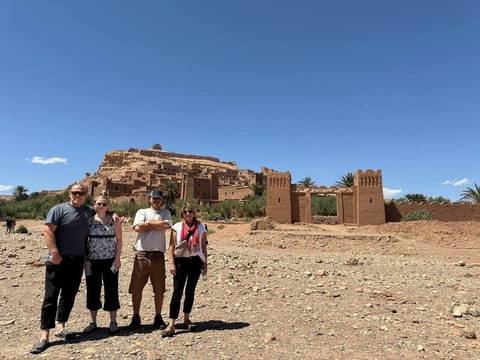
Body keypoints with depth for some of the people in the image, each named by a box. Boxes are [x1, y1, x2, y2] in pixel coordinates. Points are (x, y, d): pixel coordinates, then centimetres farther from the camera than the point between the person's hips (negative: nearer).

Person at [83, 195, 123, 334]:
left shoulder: (114, 220, 0)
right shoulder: (88, 220, 3)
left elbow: (119, 240, 1)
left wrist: (117, 258, -6)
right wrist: (85, 260, -1)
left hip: (110, 260, -1)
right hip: (92, 260, 2)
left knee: (111, 290, 3)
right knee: (92, 291, 8)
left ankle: (113, 322, 17)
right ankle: (93, 322, 24)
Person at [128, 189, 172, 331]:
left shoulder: (165, 212, 10)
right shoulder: (142, 212, 8)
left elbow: (166, 225, -11)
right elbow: (137, 228, -10)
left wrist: (148, 223, -4)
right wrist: (157, 224, -5)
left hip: (158, 254, 0)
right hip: (142, 253, 0)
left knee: (159, 289, 7)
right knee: (136, 288, 5)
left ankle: (158, 317, 22)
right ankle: (136, 317, 22)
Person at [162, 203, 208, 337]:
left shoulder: (201, 227, 4)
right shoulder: (177, 227, 0)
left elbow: (204, 247, 8)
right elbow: (171, 247, -2)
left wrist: (205, 263, 7)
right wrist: (171, 263, -10)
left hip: (195, 261, 2)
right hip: (181, 261, -2)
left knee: (190, 291, 11)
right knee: (177, 292, -6)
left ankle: (186, 318, 28)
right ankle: (171, 325, -5)